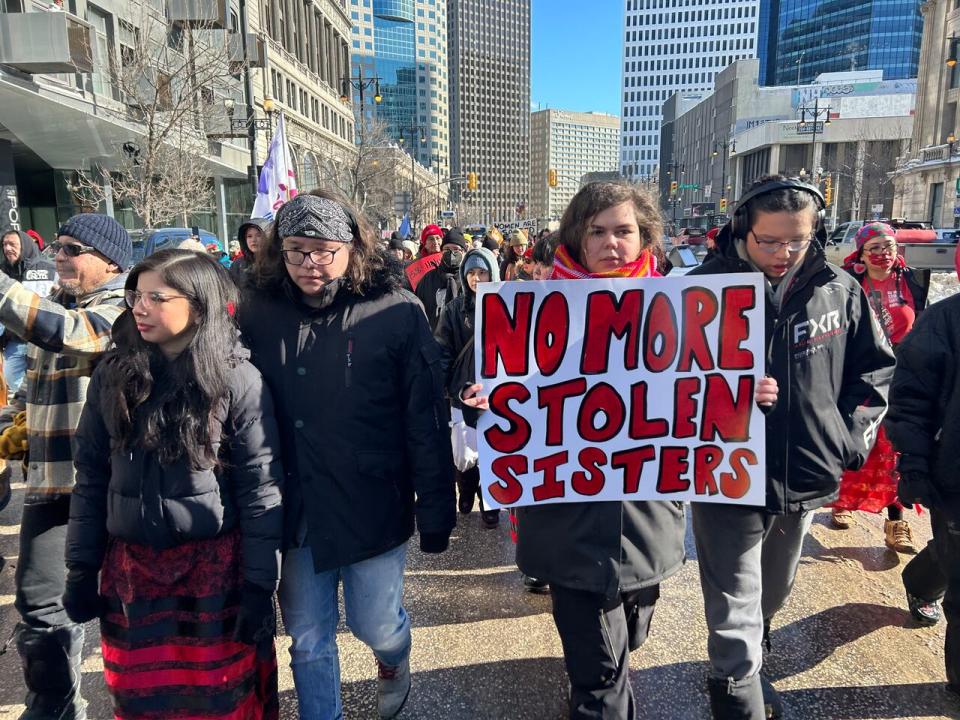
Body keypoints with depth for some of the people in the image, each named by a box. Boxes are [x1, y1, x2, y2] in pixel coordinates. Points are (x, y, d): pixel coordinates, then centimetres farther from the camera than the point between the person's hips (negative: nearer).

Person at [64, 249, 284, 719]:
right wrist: (81, 569, 6)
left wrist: (259, 586, -9)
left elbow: (260, 490, -9)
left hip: (216, 568, -3)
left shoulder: (237, 379, -9)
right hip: (129, 567, 4)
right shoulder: (112, 374, 2)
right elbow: (90, 477, 7)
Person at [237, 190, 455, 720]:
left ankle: (394, 661, 51)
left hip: (373, 507, -2)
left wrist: (436, 512, -7)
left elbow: (426, 420, -9)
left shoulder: (397, 312, -12)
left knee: (376, 625, 15)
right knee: (308, 641, 15)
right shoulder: (258, 313, -2)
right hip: (296, 510, 3)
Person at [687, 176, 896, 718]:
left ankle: (747, 666, 53)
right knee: (735, 615, 2)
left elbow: (877, 366, 11)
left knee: (774, 590, 27)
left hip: (808, 476, 5)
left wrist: (853, 430, 1)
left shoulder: (840, 291, -3)